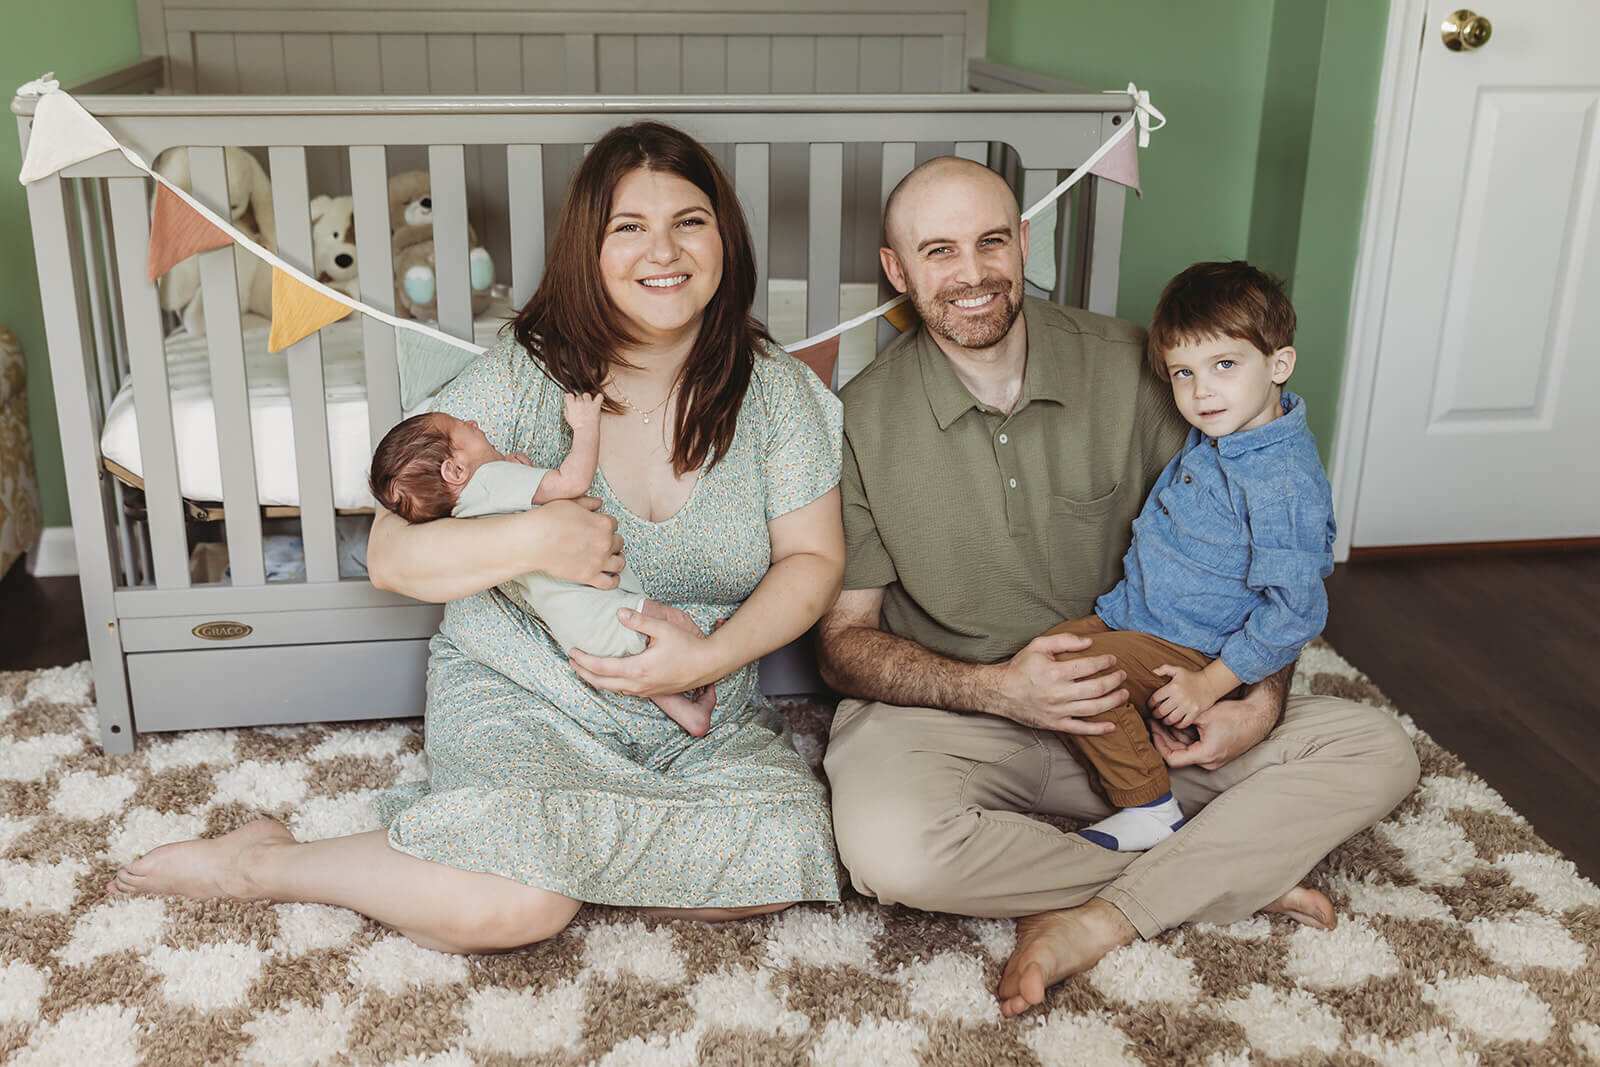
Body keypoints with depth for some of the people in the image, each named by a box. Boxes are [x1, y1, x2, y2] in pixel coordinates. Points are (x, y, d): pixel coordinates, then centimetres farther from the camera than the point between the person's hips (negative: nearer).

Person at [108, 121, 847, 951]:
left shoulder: (776, 390, -2)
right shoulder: (519, 379, -10)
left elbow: (812, 559, 0)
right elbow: (392, 555, -10)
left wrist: (710, 657, -17)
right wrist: (530, 541, -28)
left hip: (704, 709, 4)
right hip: (520, 691, -3)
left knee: (786, 859, -24)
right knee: (512, 905, -29)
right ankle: (263, 863, -2)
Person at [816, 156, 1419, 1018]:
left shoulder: (1126, 367, -4)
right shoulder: (861, 421, -9)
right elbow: (844, 642, -5)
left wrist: (1262, 701, -12)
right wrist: (996, 688, -21)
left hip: (1122, 703, 3)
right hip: (946, 716, -2)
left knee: (1377, 751, -9)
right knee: (889, 846, -36)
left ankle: (1092, 922, -21)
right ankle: (1226, 877, -14)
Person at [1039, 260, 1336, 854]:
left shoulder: (1286, 482, -26)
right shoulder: (1214, 436, 3)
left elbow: (1294, 609, -25)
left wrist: (1212, 683, -21)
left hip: (1196, 646, -10)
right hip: (1136, 614, 10)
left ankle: (1151, 814, -8)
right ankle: (1118, 798, 7)